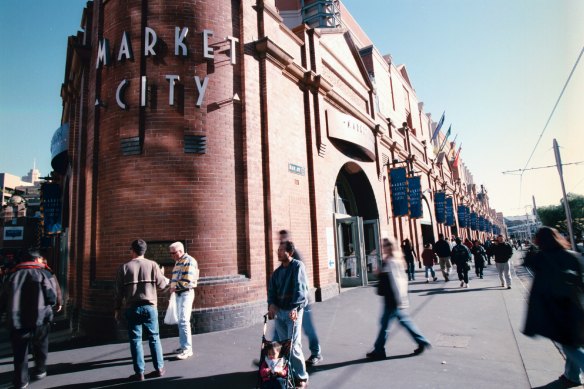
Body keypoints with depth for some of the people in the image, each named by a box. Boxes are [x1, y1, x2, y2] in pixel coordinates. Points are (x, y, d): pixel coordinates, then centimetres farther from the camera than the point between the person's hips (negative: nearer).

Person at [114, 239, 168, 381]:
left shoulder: (124, 267, -1)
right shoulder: (152, 265, -2)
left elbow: (118, 290, 0)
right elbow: (161, 284, 2)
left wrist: (117, 308, 10)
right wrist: (166, 279, 24)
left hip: (132, 308, 0)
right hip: (149, 306, 1)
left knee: (135, 339, 8)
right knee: (154, 337, 12)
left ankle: (139, 373, 11)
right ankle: (159, 368, 18)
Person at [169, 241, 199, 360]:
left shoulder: (189, 261, -15)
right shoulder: (178, 262, 15)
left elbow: (188, 281, -22)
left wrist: (175, 288, -12)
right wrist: (172, 286, 7)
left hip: (186, 293, -9)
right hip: (178, 294, 9)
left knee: (184, 321, -9)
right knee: (181, 321, 13)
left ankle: (187, 349, -3)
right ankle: (183, 346, 23)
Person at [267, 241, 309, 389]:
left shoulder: (297, 266, -8)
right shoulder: (277, 272, 12)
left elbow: (300, 288, -18)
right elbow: (272, 289, 10)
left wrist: (295, 308, -27)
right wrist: (272, 304, -8)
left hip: (293, 311, -6)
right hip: (279, 311, 6)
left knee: (294, 345, -6)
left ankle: (301, 376, 8)